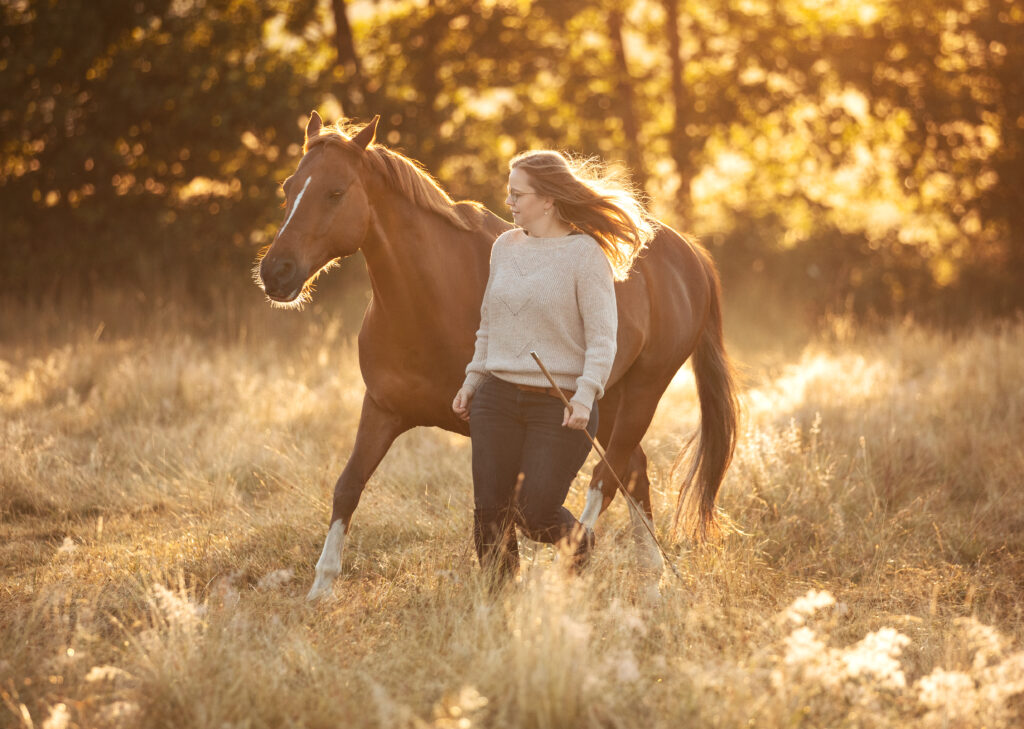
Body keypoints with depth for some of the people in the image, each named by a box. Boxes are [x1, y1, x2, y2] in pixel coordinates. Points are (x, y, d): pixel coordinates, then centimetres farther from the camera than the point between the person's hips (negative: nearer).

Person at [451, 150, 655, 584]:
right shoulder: (505, 247, 9)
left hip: (559, 403, -5)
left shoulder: (586, 254, -9)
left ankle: (579, 545, 26)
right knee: (490, 513, 3)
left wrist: (585, 394, -23)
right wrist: (473, 379, 15)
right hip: (498, 398, 5)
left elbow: (602, 336, -12)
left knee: (534, 512, -6)